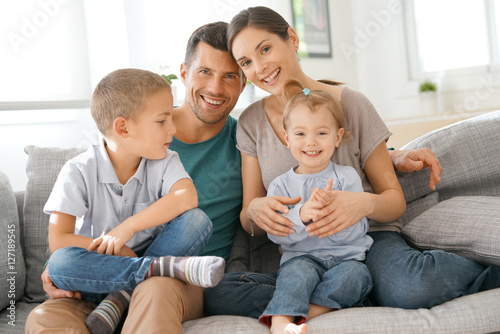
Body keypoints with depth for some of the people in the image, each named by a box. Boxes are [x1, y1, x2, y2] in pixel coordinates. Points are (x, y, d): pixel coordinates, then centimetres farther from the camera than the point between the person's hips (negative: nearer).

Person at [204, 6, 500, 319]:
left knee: (414, 287, -38)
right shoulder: (251, 123, 4)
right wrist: (255, 210, -19)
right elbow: (249, 224, 6)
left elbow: (394, 200, 1)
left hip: (370, 238, -2)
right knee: (218, 293, -28)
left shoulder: (351, 104, -3)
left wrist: (365, 204, -23)